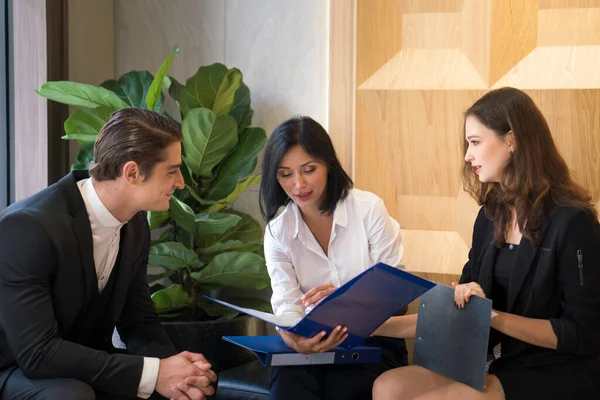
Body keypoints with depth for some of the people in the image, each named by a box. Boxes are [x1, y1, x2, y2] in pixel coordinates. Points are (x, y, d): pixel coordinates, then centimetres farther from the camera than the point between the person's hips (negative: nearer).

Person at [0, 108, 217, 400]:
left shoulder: (135, 225, -4)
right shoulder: (26, 228, -27)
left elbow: (138, 321, 3)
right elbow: (36, 353, -31)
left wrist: (171, 368, -20)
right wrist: (153, 373, -32)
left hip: (83, 366, 6)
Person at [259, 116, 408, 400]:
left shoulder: (369, 209, -6)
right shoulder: (277, 232, 2)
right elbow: (286, 305, -8)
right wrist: (294, 340, -33)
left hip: (373, 338, -1)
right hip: (314, 342, 2)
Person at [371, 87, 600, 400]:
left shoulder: (571, 222, -13)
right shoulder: (491, 215, 10)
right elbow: (461, 309, 13)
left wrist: (494, 315, -20)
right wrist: (375, 326, 6)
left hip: (560, 375, -7)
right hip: (504, 364, 7)